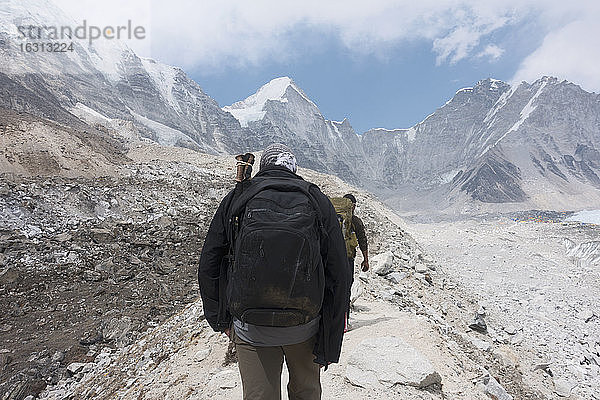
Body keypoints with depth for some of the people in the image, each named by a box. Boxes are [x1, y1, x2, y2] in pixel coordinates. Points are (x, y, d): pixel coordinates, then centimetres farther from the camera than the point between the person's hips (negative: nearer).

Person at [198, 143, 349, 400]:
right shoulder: (317, 200, -3)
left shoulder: (236, 198, -2)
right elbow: (339, 276, -5)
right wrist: (330, 344, 5)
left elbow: (208, 268, 2)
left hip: (249, 328, 0)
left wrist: (220, 320, 15)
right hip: (305, 326, 1)